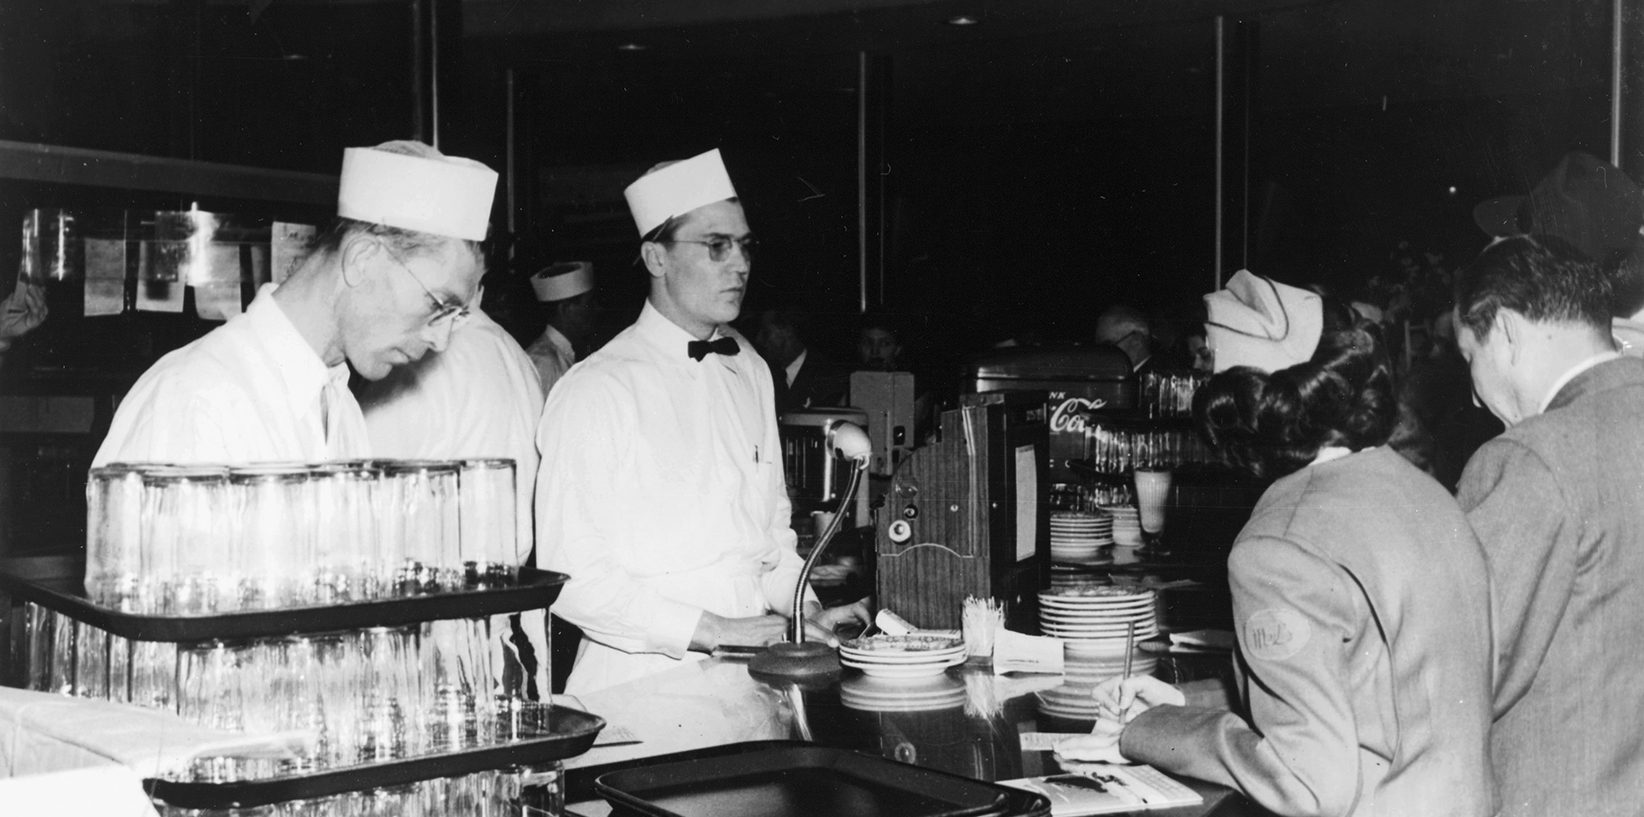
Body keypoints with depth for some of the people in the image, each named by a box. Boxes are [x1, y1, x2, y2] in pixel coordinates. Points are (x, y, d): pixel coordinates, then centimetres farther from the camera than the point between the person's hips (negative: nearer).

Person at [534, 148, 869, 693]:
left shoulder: (750, 371, 14)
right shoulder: (596, 390, -9)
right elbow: (569, 578, -13)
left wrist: (806, 609, 8)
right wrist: (713, 631, -15)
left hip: (754, 677, 6)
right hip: (644, 683, -5)